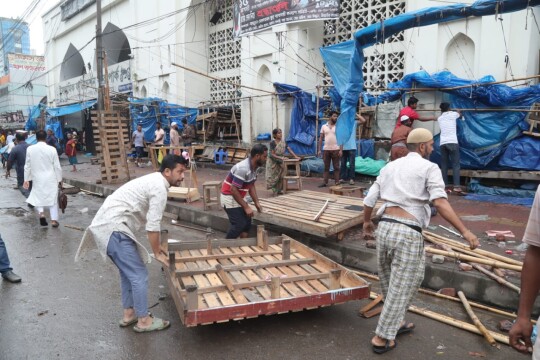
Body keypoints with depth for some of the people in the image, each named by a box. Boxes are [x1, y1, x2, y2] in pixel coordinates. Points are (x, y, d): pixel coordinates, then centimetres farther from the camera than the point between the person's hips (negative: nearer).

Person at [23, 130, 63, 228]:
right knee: (53, 198, 8)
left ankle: (41, 212, -6)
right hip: (51, 178, -1)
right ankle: (54, 219, 7)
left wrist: (26, 179, 9)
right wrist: (59, 179, 6)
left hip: (37, 178, 1)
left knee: (37, 197, 18)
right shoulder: (52, 149, -10)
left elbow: (27, 166, 0)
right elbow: (57, 166, -5)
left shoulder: (30, 149, -5)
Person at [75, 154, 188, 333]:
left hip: (107, 224, 11)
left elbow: (151, 221, 25)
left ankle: (128, 314, 31)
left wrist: (157, 247, 27)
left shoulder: (153, 180, 17)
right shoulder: (160, 188, -14)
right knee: (139, 275, -2)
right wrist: (157, 253, -3)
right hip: (114, 228, -11)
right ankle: (143, 321, 10)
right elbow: (153, 225, -16)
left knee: (128, 272, 21)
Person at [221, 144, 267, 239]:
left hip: (237, 197, 9)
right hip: (229, 197, -9)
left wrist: (257, 202, 2)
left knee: (247, 221, 10)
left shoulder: (254, 167, 0)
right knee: (239, 224, -9)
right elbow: (233, 190, -28)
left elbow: (251, 186, 11)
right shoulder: (243, 169, -29)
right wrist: (246, 207, -23)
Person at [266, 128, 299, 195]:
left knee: (281, 176, 6)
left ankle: (279, 189, 16)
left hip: (280, 162, 5)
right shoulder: (272, 143, -18)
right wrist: (280, 157, -31)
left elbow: (289, 149, -5)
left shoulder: (283, 142, -3)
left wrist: (295, 156, -15)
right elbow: (272, 154, -21)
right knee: (274, 176, 0)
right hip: (273, 162, -5)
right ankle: (274, 190, 10)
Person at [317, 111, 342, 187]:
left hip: (336, 150, -2)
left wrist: (341, 150, -10)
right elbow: (321, 138, 8)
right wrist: (319, 150, 2)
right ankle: (325, 182, 10)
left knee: (336, 167, 3)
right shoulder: (324, 126, 7)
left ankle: (337, 183, 8)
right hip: (326, 149, 2)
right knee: (326, 167, 7)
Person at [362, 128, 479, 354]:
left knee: (390, 281, 23)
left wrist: (366, 222, 33)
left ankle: (395, 323, 41)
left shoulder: (390, 167, 17)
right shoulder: (429, 167, 1)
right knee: (401, 287, 6)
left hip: (384, 227, 6)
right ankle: (382, 338, 15)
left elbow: (368, 201, 16)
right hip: (408, 233, -6)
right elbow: (440, 203, -15)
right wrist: (465, 231, -14)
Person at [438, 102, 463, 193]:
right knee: (455, 164, -3)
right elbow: (460, 114, 33)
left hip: (443, 143, 3)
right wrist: (458, 111, 55)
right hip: (452, 142, -3)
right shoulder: (453, 114, 10)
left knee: (444, 165, 7)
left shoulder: (439, 118, 15)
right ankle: (456, 186, -9)